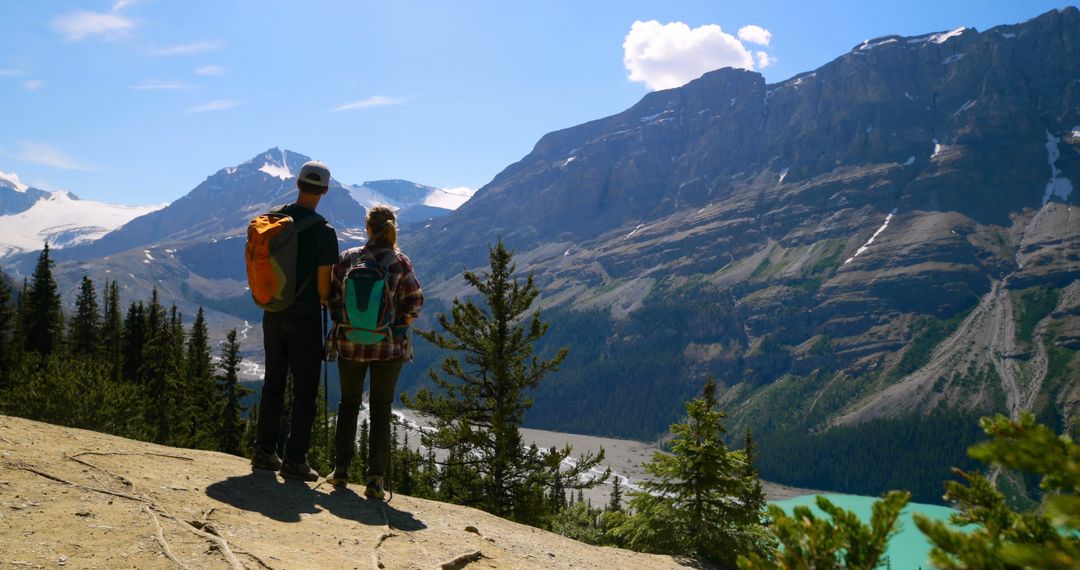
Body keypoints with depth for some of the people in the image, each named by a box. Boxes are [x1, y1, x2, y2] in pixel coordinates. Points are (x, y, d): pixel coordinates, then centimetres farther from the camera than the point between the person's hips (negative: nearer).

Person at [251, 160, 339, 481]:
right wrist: (326, 300, 8)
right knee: (305, 388, 3)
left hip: (272, 313, 5)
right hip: (305, 316, -5)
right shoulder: (323, 232, -15)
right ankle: (295, 460, 3)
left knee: (273, 382, 16)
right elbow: (323, 286, -14)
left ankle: (265, 452, 21)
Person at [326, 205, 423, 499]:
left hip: (350, 344, 1)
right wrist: (397, 328, 8)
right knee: (381, 410, 8)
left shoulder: (347, 259, -5)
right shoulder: (401, 263, -10)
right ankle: (376, 479, 6)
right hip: (389, 347, -1)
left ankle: (341, 469, 22)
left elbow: (332, 299, 0)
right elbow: (414, 305, -8)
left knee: (349, 403, 19)